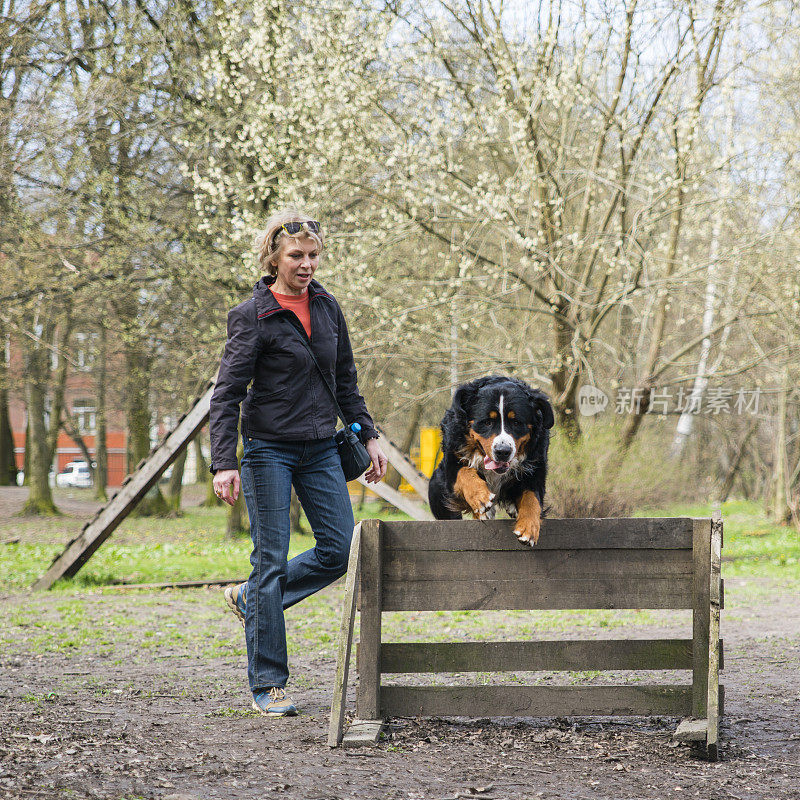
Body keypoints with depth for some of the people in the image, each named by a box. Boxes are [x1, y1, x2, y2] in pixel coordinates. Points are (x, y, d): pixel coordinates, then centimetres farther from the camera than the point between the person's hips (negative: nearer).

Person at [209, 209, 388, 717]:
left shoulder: (327, 307, 8)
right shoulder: (253, 316, -10)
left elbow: (345, 380, 18)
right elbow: (227, 393, -14)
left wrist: (368, 435, 13)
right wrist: (224, 463, -22)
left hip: (321, 448, 6)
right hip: (268, 450, -6)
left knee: (340, 551, 1)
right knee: (272, 560, -4)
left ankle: (249, 599, 23)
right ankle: (268, 686, 3)